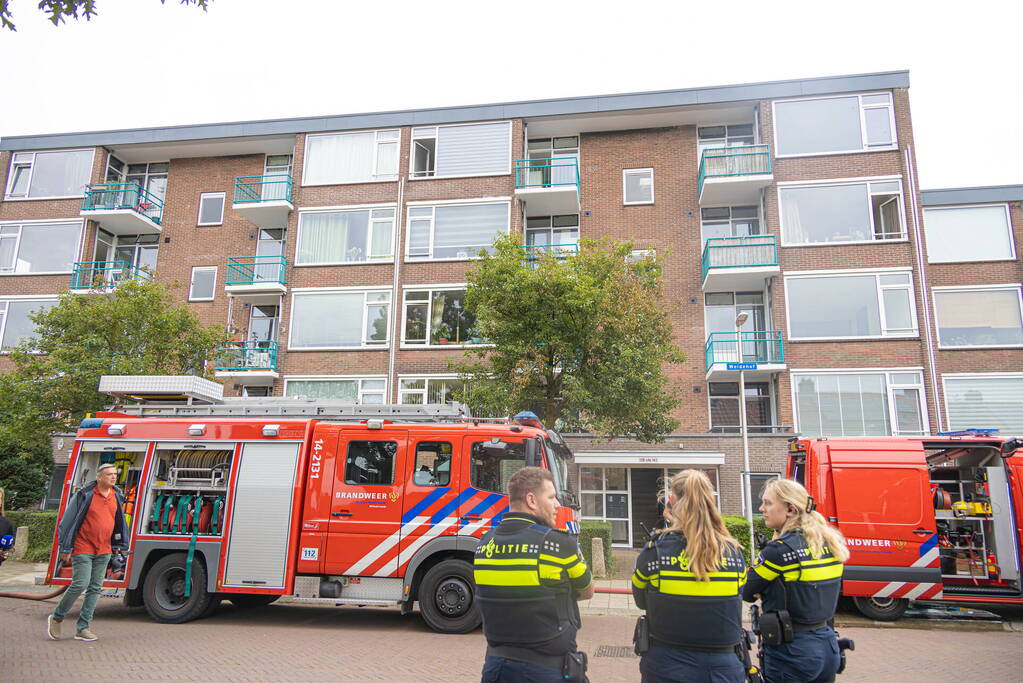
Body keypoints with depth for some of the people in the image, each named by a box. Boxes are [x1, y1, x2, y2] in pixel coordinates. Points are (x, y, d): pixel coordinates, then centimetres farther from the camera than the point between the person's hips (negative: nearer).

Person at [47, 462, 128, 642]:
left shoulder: (116, 496, 8)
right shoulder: (85, 495, -9)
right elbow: (67, 521, -8)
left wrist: (120, 544, 15)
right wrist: (65, 548, -9)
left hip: (104, 551, 6)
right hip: (83, 549, -6)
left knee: (95, 588, 5)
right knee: (80, 584, -8)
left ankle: (82, 628, 13)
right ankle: (56, 618, 16)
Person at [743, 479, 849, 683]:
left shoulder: (780, 550, -20)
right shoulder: (829, 542, 3)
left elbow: (745, 592, -13)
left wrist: (764, 592, 7)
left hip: (792, 653, -7)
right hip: (828, 646, 7)